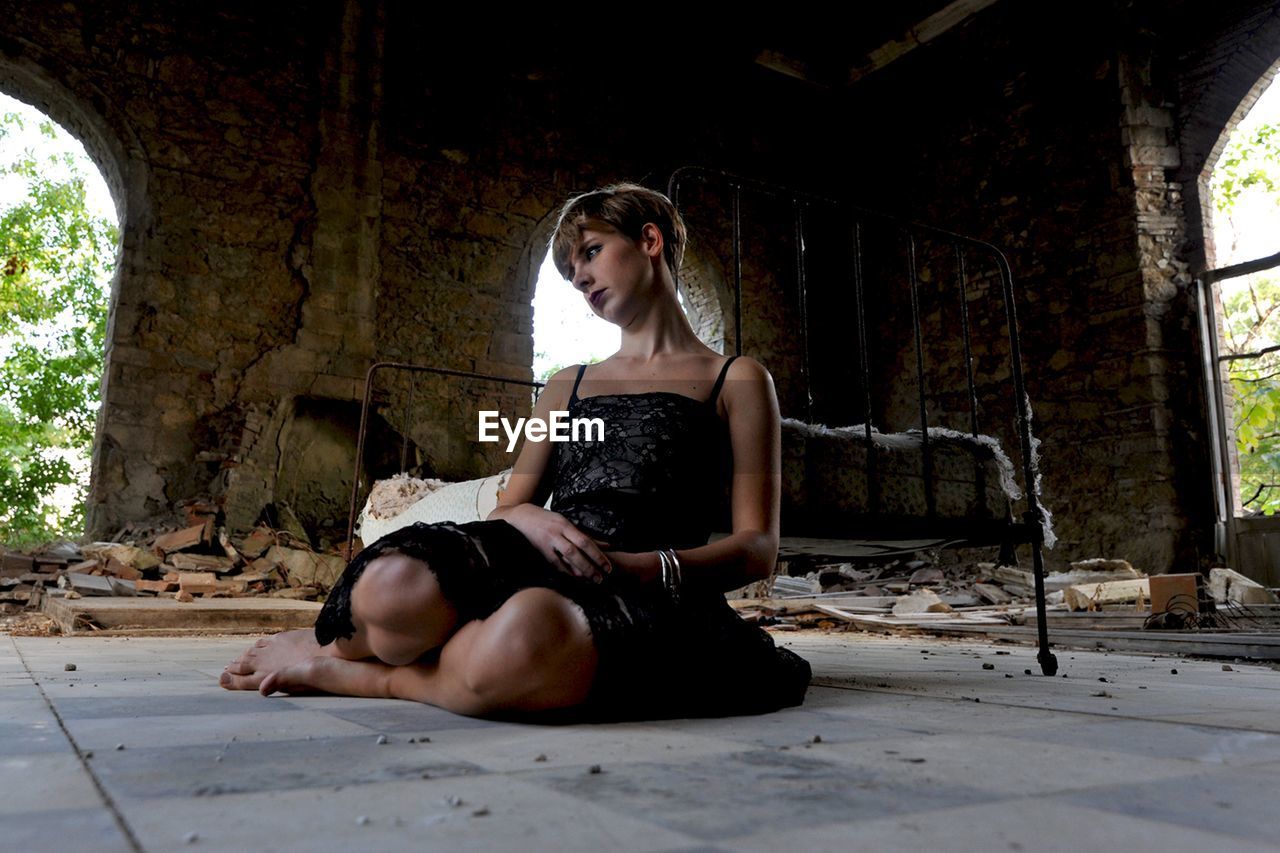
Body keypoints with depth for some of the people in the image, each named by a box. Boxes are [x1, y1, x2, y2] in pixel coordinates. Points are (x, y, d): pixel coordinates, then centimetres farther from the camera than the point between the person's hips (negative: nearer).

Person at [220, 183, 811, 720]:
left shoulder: (738, 382, 12)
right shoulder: (566, 388, 26)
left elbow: (756, 549, 3)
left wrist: (642, 567, -15)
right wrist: (527, 517, -6)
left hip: (636, 591, -3)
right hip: (530, 563, 3)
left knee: (524, 645, -41)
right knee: (396, 588, -34)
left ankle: (345, 671, -13)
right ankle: (339, 644, -1)